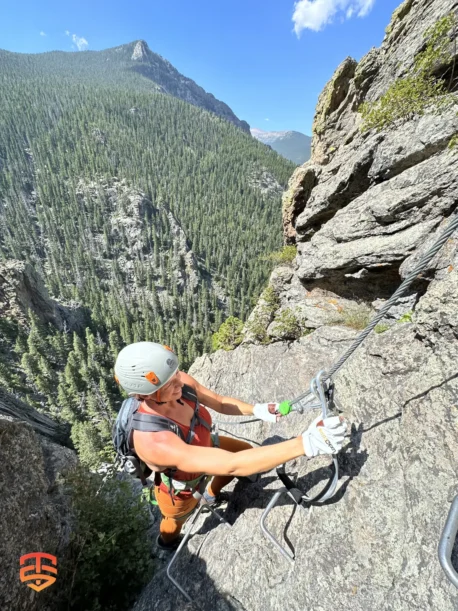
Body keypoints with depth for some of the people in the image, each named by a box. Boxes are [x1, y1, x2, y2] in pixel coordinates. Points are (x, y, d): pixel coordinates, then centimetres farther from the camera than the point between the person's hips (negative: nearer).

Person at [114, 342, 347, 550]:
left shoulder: (181, 382, -31)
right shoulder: (154, 440, -48)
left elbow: (221, 403, -13)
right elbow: (232, 465, -51)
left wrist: (257, 409, -30)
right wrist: (306, 443, -54)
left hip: (204, 448, 4)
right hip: (179, 489, -3)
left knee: (246, 451, 20)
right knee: (176, 521, 31)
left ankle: (211, 495, 51)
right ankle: (166, 542, 74)